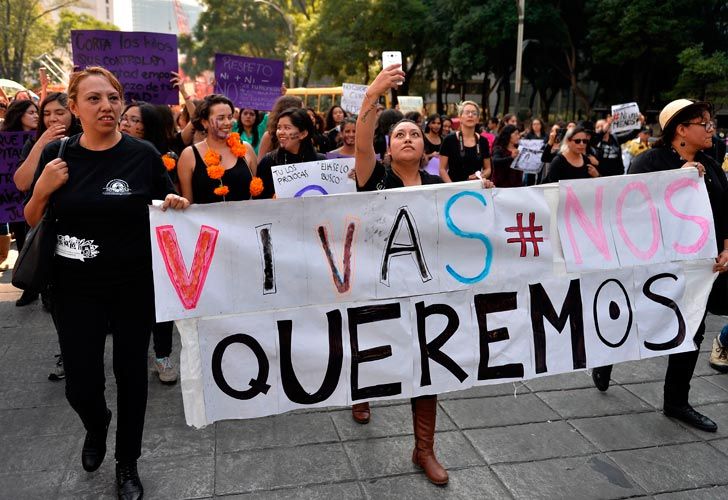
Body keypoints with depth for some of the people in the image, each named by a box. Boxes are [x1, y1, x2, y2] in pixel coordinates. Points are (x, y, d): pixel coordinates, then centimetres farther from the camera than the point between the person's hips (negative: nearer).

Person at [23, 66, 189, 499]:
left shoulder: (143, 155, -6)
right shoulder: (56, 155, -2)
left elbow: (168, 209, 5)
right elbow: (32, 223, 5)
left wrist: (177, 204, -18)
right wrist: (43, 190, -14)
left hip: (135, 285, -1)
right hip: (76, 287, 1)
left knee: (131, 373, 10)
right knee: (80, 385, 3)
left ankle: (128, 464, 33)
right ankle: (97, 425, 42)